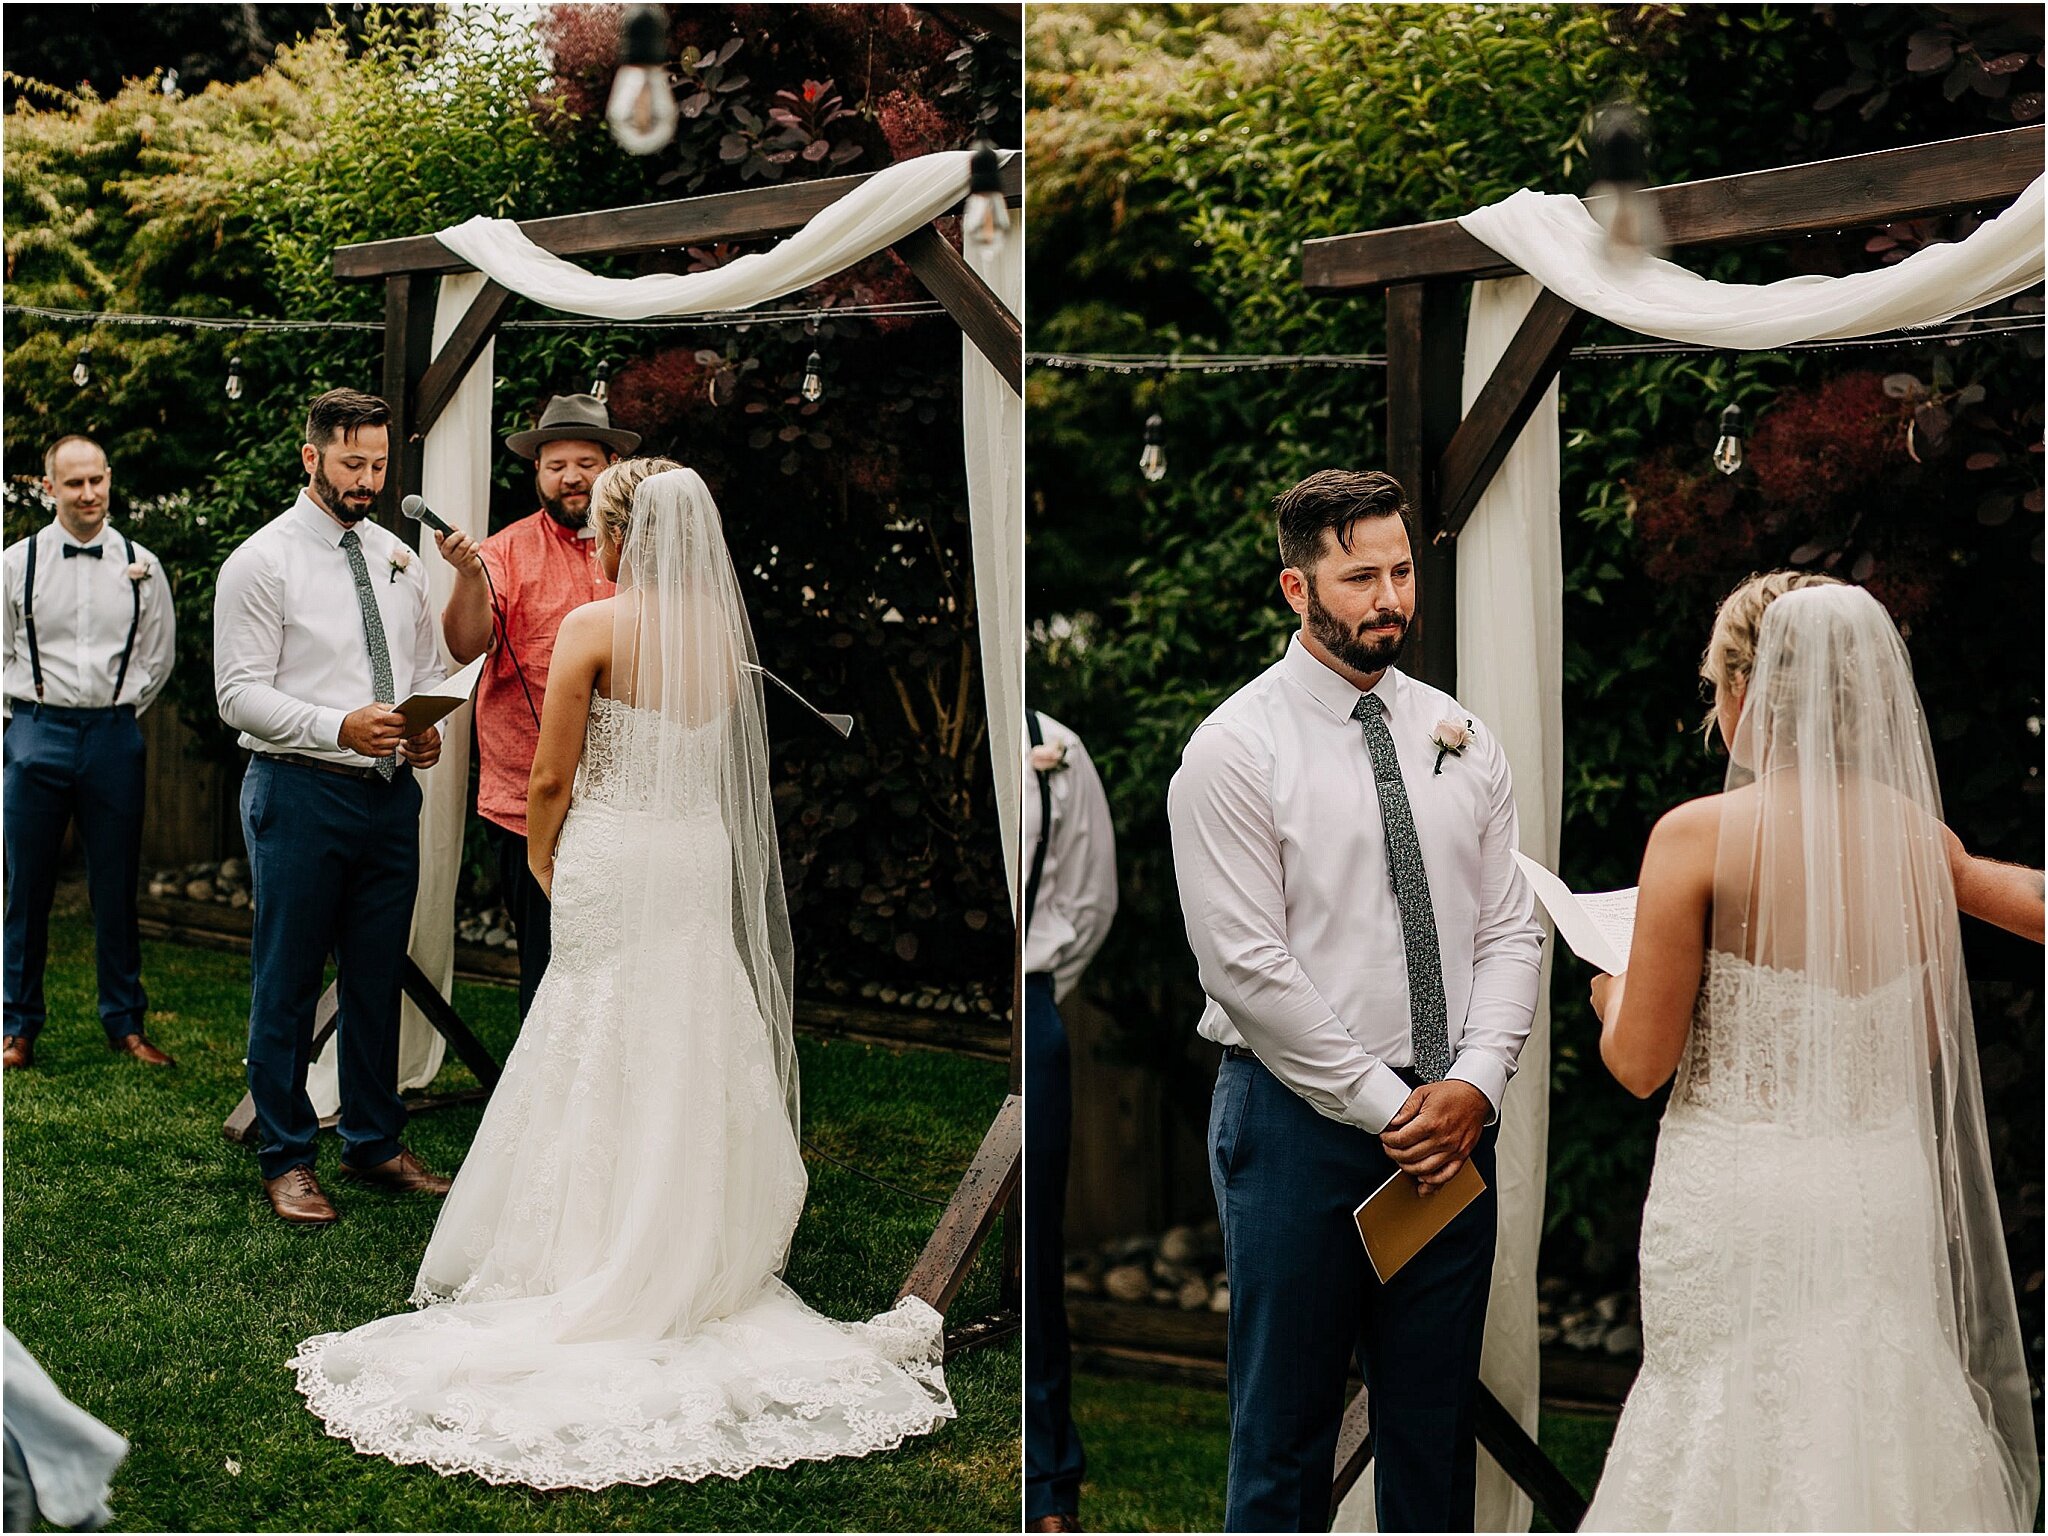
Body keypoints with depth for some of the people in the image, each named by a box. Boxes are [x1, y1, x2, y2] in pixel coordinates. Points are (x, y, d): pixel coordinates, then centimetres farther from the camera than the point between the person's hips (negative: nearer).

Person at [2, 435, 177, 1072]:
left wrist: (120, 714, 10)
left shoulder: (140, 566, 4)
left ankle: (126, 1024, 16)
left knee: (116, 888, 6)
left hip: (115, 736, 1)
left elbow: (158, 656, 14)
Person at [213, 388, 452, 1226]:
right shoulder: (262, 561, -6)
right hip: (301, 791, -5)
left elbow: (427, 667, 18)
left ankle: (375, 1144, 27)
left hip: (392, 791, 5)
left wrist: (428, 727, -4)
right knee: (287, 984, 3)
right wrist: (339, 728, -24)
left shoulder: (399, 560, 12)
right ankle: (286, 1159, 16)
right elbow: (241, 693, -11)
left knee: (377, 981, 14)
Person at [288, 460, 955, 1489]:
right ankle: (699, 1259, 20)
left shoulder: (593, 626, -13)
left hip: (611, 861, -5)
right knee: (693, 1051, 13)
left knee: (602, 1065, 4)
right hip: (703, 861, 5)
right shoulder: (724, 629, 3)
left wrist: (542, 866, 7)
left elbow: (551, 779, -10)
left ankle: (598, 1266, 10)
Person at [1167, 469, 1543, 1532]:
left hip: (1454, 1119, 5)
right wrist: (1386, 1107, -13)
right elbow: (1249, 966, -13)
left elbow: (1508, 928, 7)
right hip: (1302, 1117, -5)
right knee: (1286, 1426, 5)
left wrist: (1474, 1083, -8)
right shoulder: (1235, 749, -8)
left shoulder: (1459, 739, 9)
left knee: (1437, 1419, 14)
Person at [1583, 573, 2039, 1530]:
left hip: (1740, 1196, -4)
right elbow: (1933, 1040, 11)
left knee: (1730, 1436, 8)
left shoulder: (1699, 835, -14)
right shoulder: (1917, 833, 1)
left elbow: (1641, 1062, -11)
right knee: (1877, 1429, 16)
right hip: (1887, 1190, 5)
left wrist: (1613, 995, 10)